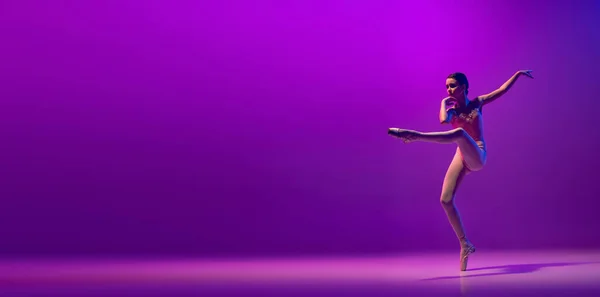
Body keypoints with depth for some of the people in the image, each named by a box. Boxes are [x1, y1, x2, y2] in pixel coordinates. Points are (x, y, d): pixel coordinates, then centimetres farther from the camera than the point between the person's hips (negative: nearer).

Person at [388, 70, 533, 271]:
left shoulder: (477, 103, 9)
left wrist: (518, 73, 11)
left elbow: (502, 90, 12)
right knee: (446, 200, -9)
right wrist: (444, 103, -1)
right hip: (461, 157, 3)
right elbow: (443, 120, -16)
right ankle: (465, 245, 2)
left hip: (478, 157, -3)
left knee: (460, 133, -35)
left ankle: (415, 135, -41)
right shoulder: (451, 109, 8)